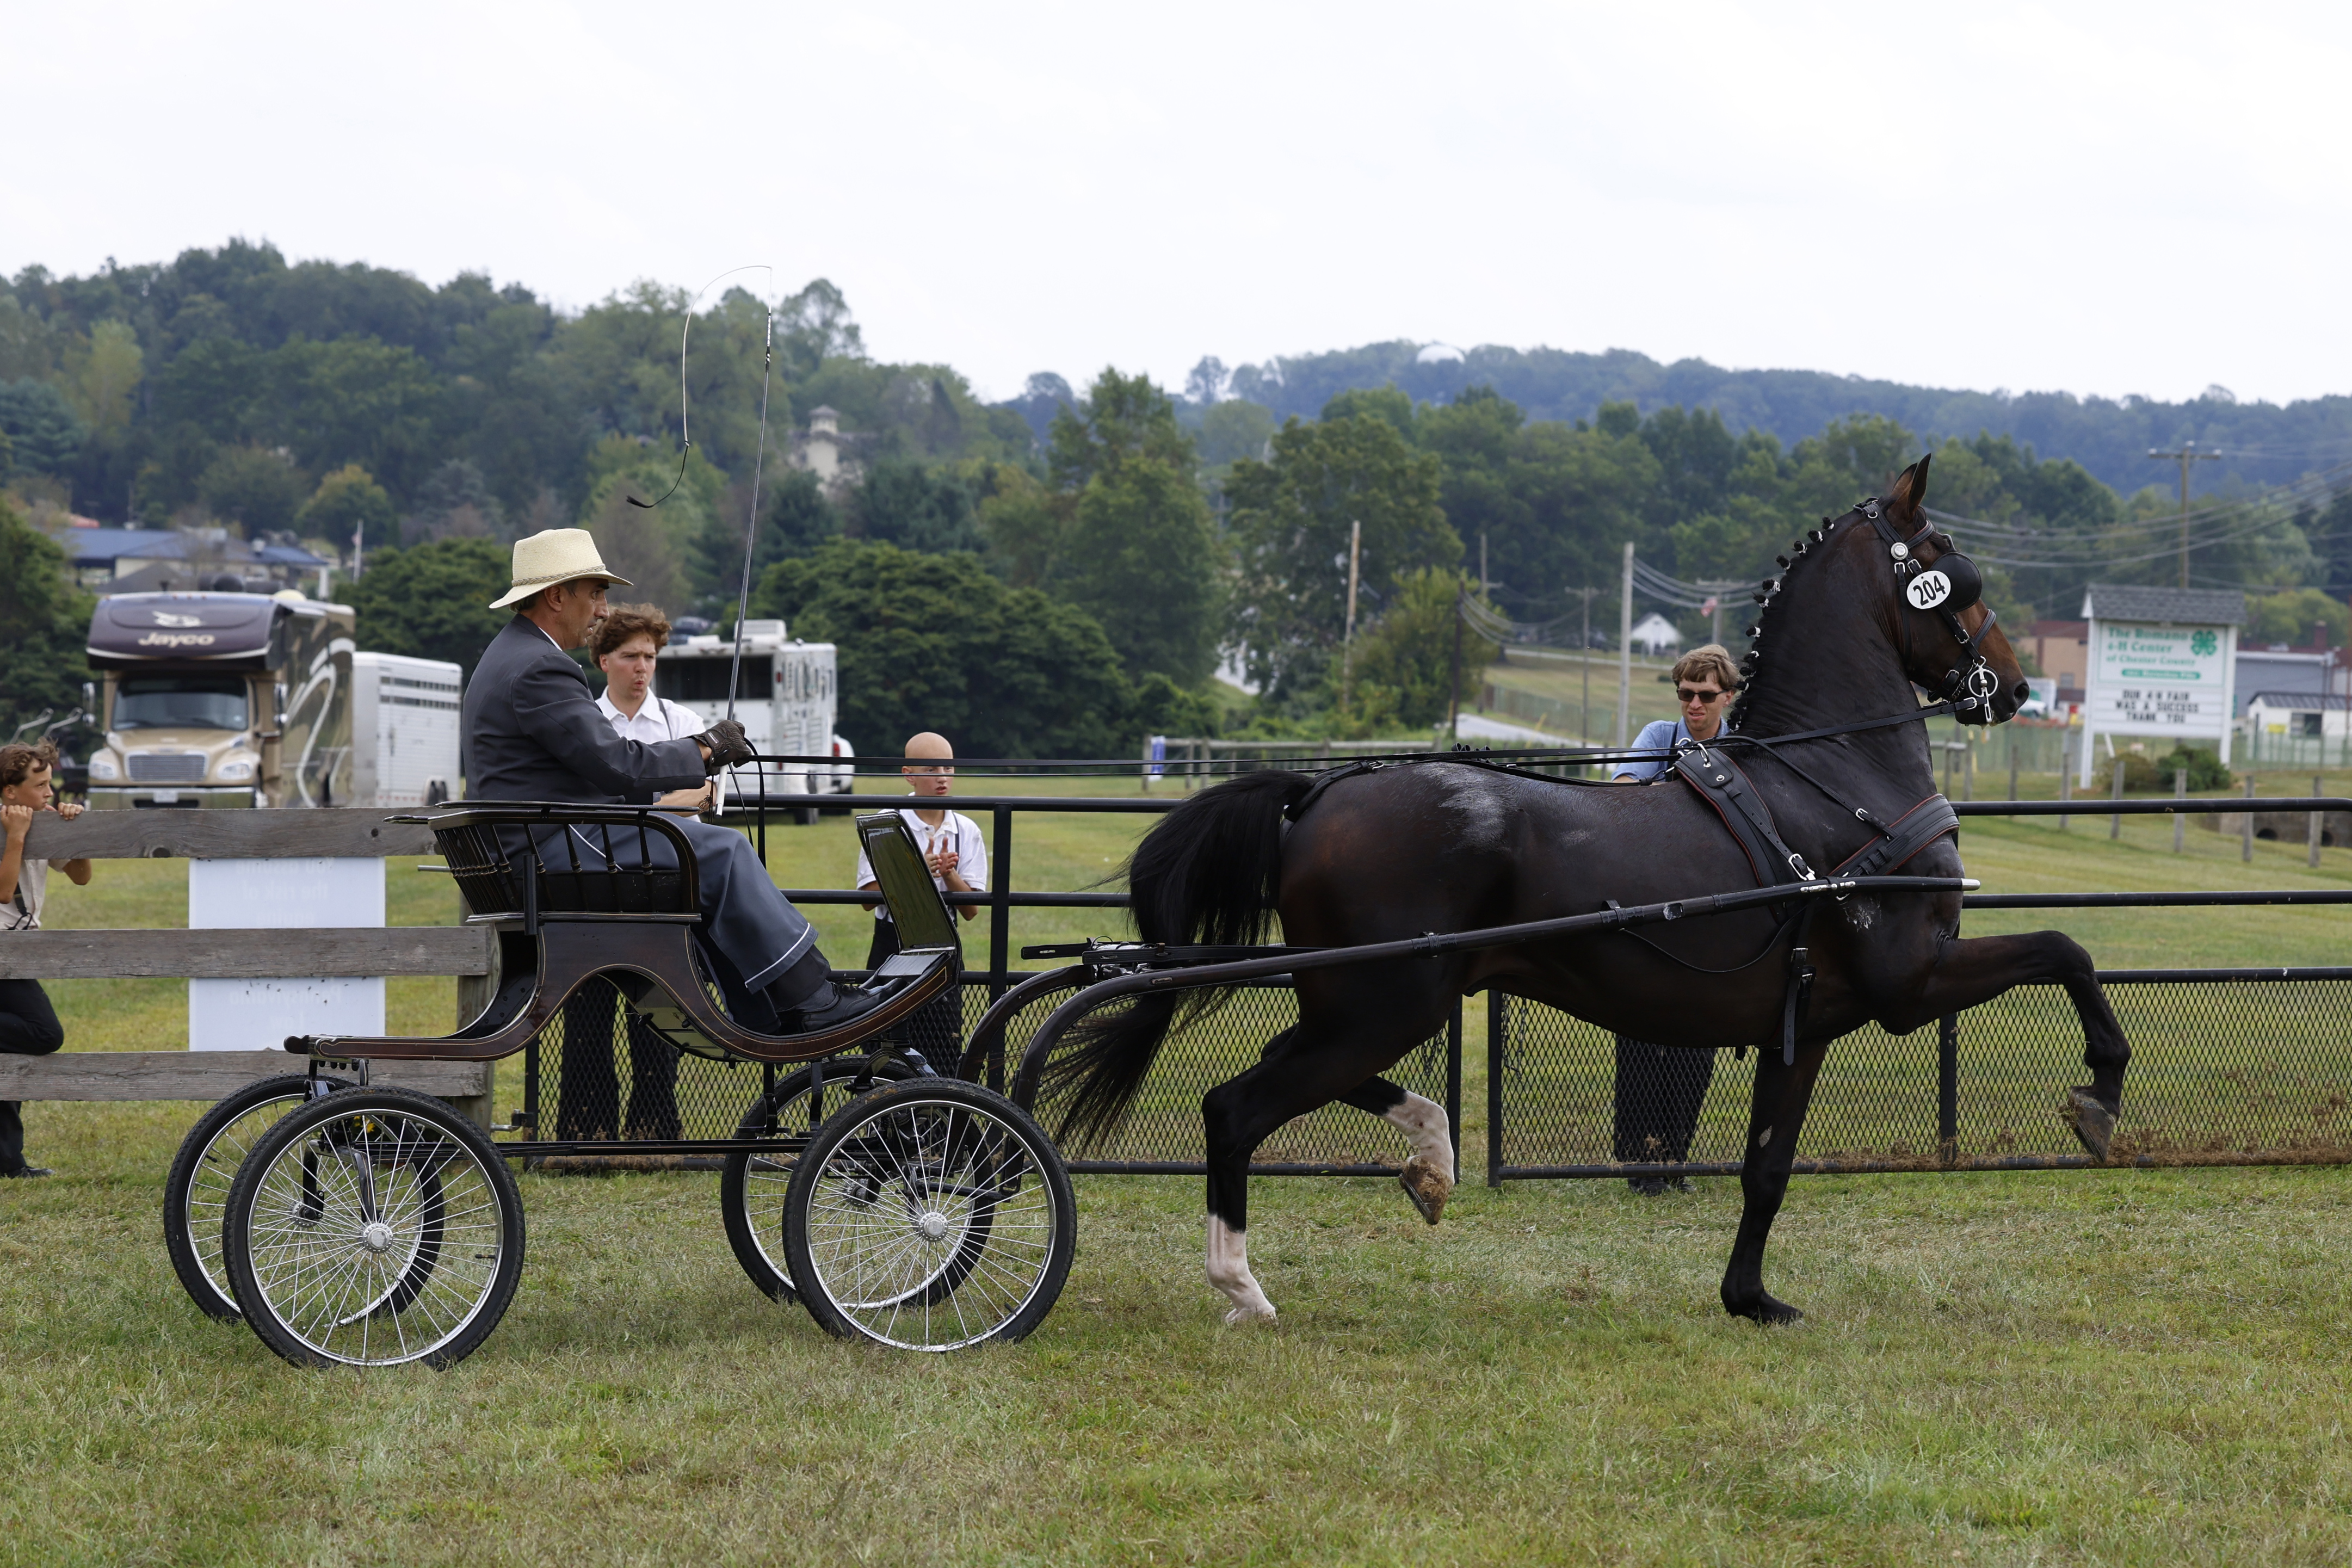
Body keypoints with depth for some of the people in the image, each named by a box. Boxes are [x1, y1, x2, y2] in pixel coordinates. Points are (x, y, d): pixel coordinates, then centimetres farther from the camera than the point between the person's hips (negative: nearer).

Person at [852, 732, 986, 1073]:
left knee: (944, 1057, -2)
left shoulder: (966, 831, 4)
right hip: (893, 946, -2)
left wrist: (948, 874, -17)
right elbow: (869, 897, -12)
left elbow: (971, 910, 1)